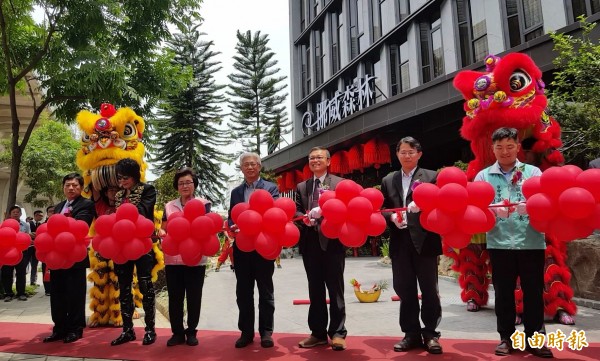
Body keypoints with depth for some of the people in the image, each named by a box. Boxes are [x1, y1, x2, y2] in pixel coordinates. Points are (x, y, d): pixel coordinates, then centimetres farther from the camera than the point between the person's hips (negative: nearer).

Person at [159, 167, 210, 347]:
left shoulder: (203, 203, 3)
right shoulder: (169, 206, 12)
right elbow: (163, 229, 12)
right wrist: (161, 234, -11)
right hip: (173, 258, 3)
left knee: (193, 297, 7)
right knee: (175, 297, 8)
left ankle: (191, 332, 21)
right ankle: (177, 332, 22)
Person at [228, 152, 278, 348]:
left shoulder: (271, 188, 1)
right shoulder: (236, 192, 13)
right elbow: (230, 217, 11)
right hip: (241, 247, 4)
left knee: (265, 291, 6)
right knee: (243, 292, 9)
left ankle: (266, 332, 17)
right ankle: (246, 331, 20)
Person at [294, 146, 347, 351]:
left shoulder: (340, 183, 2)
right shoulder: (301, 187, 15)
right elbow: (296, 211, 8)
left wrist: (324, 211, -20)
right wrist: (305, 218, -12)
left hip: (332, 241, -4)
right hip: (310, 243, 4)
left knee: (335, 289, 2)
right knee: (315, 290, 11)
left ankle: (337, 333, 12)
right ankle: (318, 332, 21)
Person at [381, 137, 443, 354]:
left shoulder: (432, 177, 3)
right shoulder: (388, 181, 14)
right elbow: (383, 209, 11)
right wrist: (392, 218, -10)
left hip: (425, 241, -3)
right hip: (400, 242, 3)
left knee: (429, 289, 5)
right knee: (404, 289, 9)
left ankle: (430, 333, 19)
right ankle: (411, 333, 22)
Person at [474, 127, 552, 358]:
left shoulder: (533, 172, 8)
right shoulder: (483, 176, 7)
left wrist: (530, 207, -25)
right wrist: (494, 210, -23)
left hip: (531, 243, 0)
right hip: (499, 244, 0)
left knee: (533, 292, 7)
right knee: (503, 293, 9)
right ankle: (506, 337, 22)